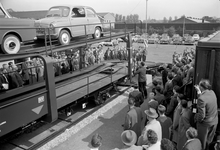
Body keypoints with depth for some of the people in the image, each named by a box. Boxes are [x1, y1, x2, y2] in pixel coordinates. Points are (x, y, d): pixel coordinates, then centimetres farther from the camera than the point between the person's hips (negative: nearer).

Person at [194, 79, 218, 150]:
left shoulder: (201, 98, -32)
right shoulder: (212, 92, -9)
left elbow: (201, 116, -28)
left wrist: (196, 117, -9)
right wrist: (199, 91, 11)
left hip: (205, 124, -7)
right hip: (214, 122, 7)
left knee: (202, 143, 19)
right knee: (209, 142, 28)